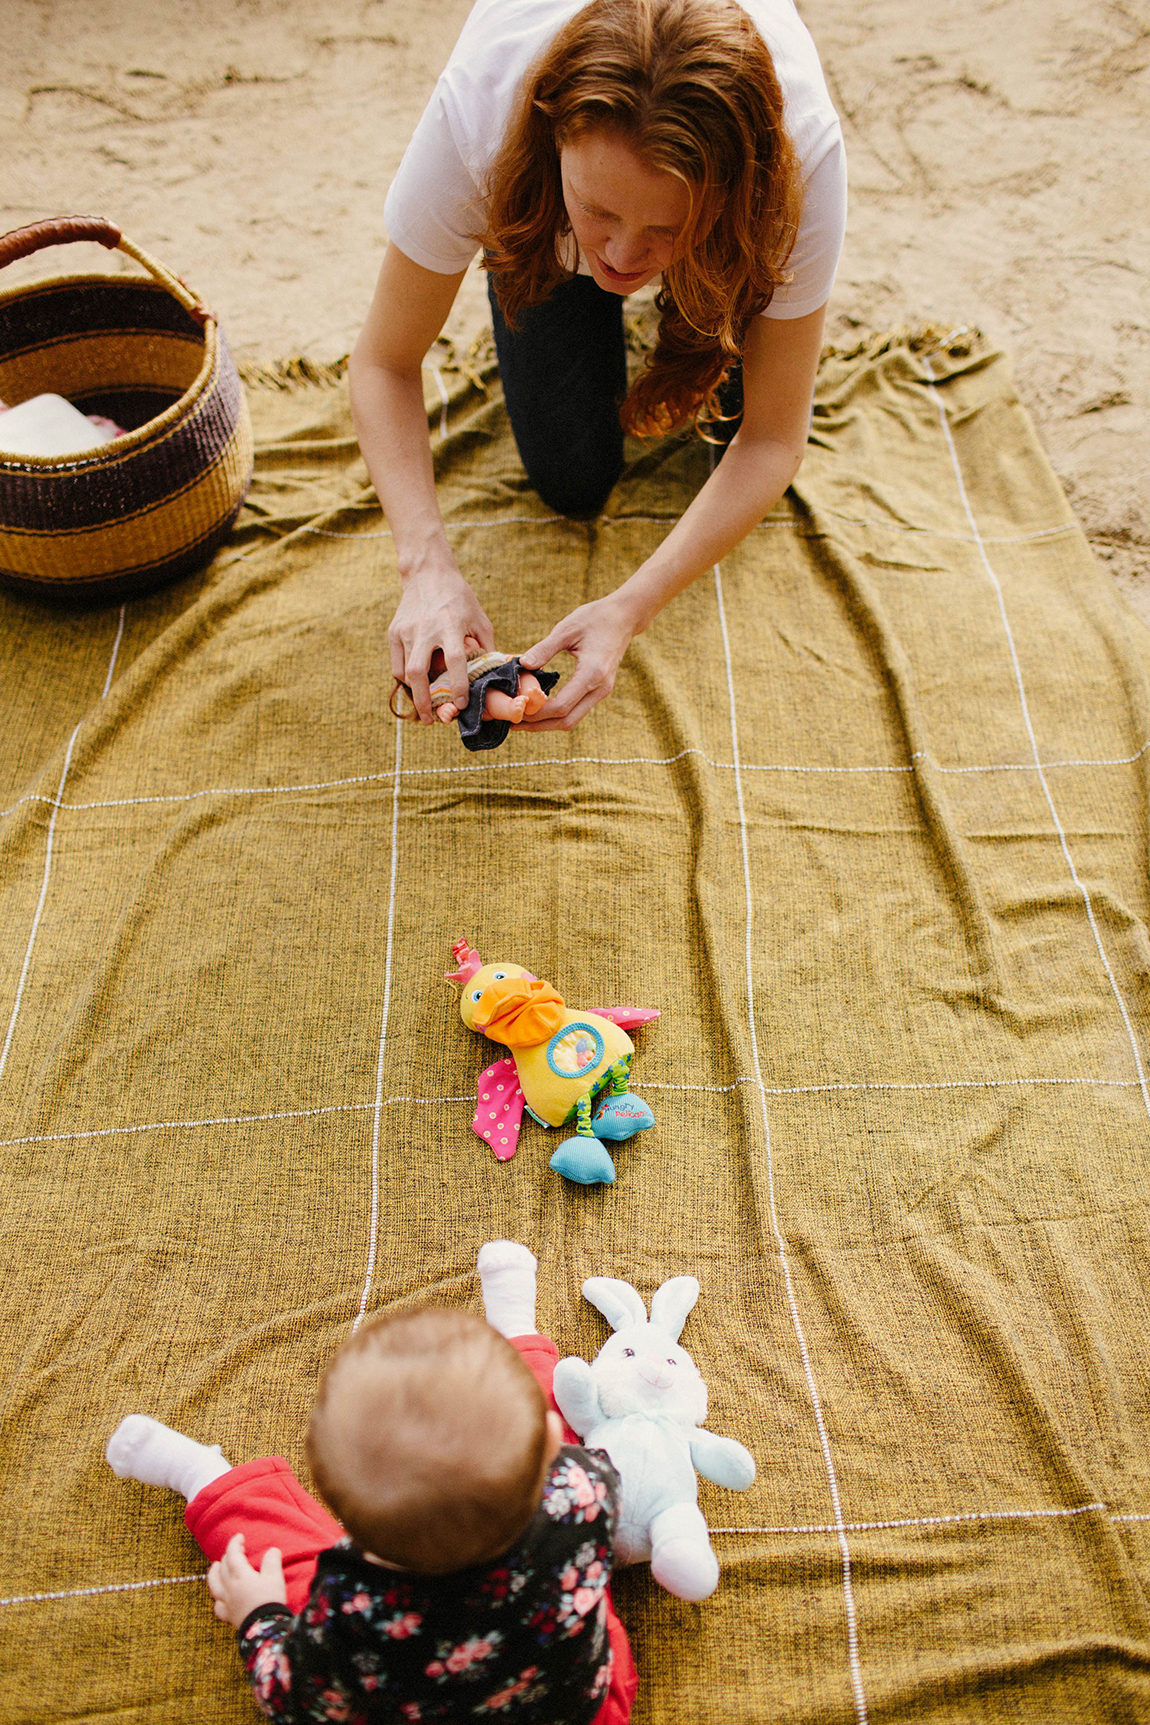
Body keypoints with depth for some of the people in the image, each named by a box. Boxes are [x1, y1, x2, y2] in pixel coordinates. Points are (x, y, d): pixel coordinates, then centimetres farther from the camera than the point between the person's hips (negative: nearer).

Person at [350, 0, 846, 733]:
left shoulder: (804, 149, -43)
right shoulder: (476, 114, -43)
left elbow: (774, 439, -34)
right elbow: (384, 364, -30)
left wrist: (629, 610, -46)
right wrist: (429, 564, -45)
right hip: (539, 206, 0)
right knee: (573, 479, -4)